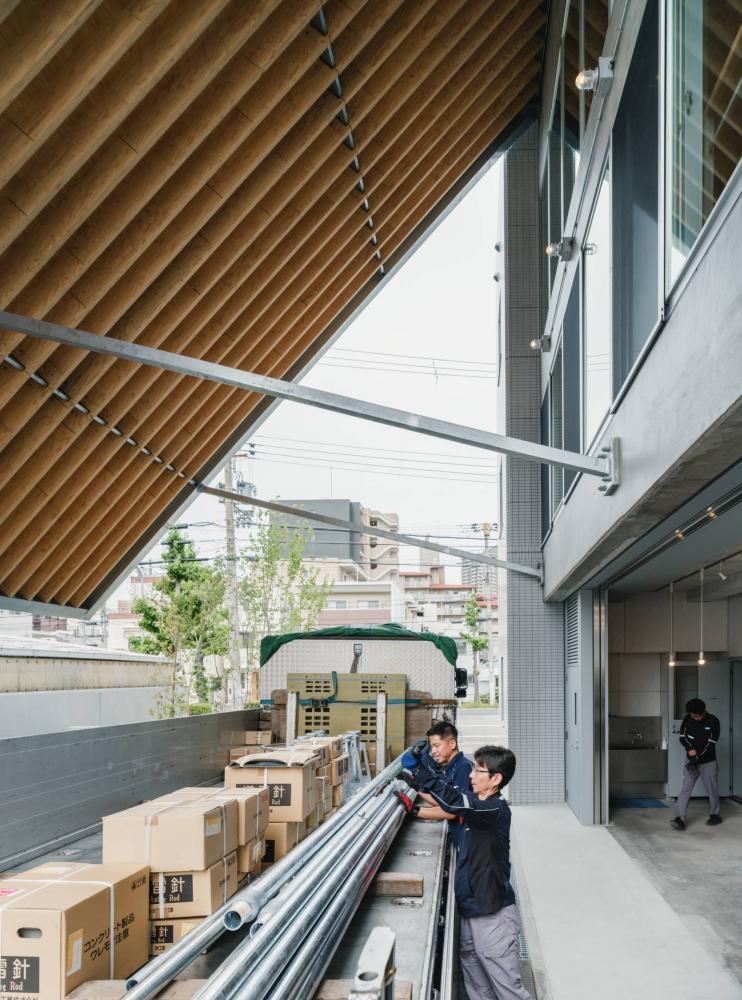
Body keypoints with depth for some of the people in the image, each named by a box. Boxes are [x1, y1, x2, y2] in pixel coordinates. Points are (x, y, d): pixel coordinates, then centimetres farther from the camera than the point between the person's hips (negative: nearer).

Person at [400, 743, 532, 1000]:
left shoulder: (494, 809, -21)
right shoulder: (477, 804, 8)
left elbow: (453, 800, -35)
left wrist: (417, 769, -33)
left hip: (493, 917, -9)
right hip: (472, 912, 9)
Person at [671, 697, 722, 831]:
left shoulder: (713, 721, -13)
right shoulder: (687, 719, -3)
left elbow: (711, 744, -15)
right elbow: (682, 737, 2)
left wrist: (697, 757, -20)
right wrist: (690, 749, -17)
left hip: (708, 762, -2)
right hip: (691, 761, 2)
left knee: (712, 790, 7)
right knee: (685, 789, -7)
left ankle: (714, 815, 26)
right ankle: (680, 818, -14)